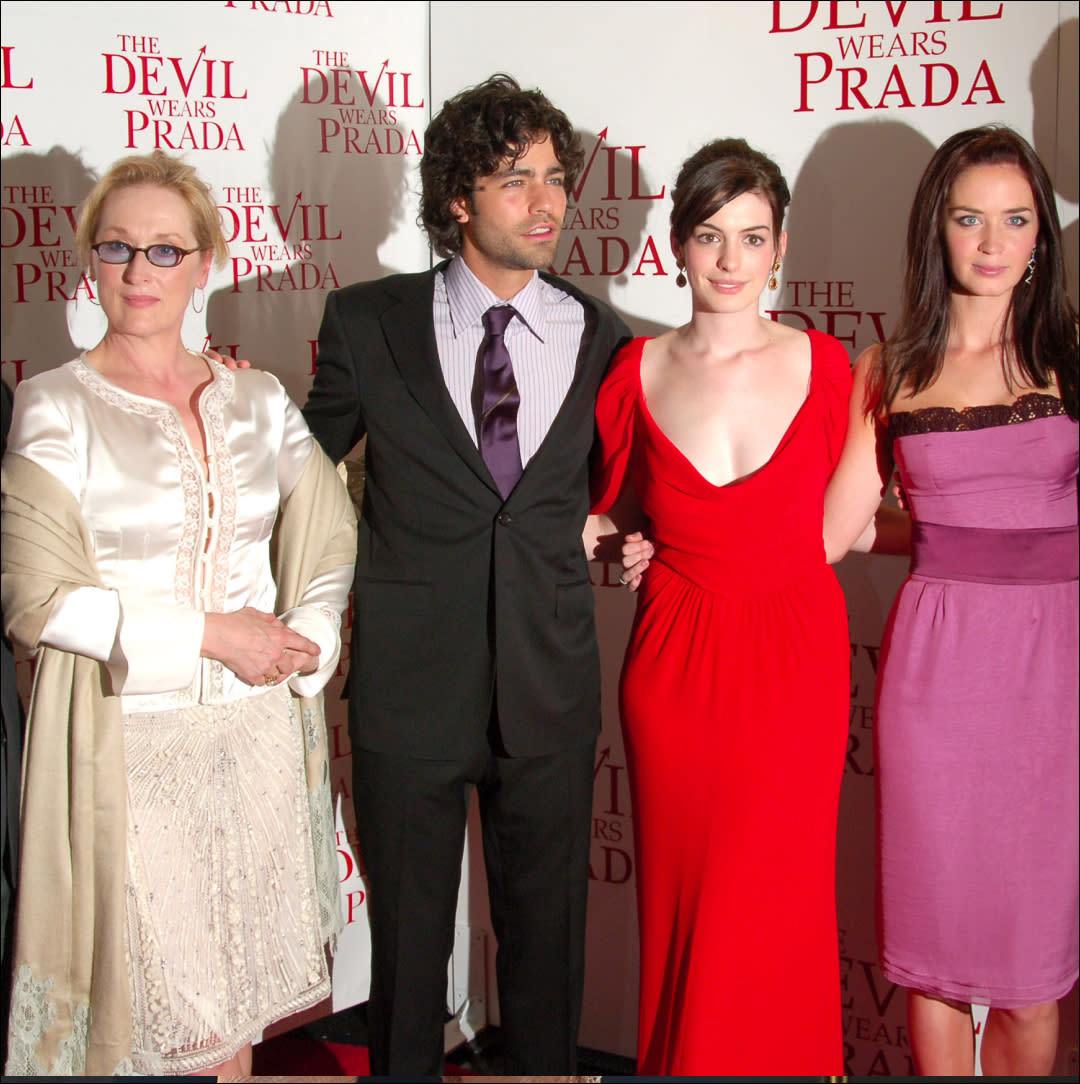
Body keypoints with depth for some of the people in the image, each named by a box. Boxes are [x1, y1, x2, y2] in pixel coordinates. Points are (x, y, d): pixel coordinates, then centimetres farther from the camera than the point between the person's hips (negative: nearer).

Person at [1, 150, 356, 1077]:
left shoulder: (257, 401, 7)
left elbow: (329, 546, 12)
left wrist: (301, 648, -5)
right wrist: (208, 634, -14)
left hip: (258, 730, 4)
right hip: (130, 740, -3)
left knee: (236, 987, 14)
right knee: (152, 989, 5)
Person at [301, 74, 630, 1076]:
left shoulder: (599, 338, 4)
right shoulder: (368, 322, -2)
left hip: (549, 689, 2)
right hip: (408, 686, -1)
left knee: (546, 930, 14)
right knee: (406, 930, 12)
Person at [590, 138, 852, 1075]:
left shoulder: (824, 364, -1)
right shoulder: (638, 372, 1)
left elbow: (840, 522, 11)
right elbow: (606, 507, 18)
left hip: (793, 660, -1)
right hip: (674, 659, 1)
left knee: (770, 910, 3)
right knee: (680, 901, 10)